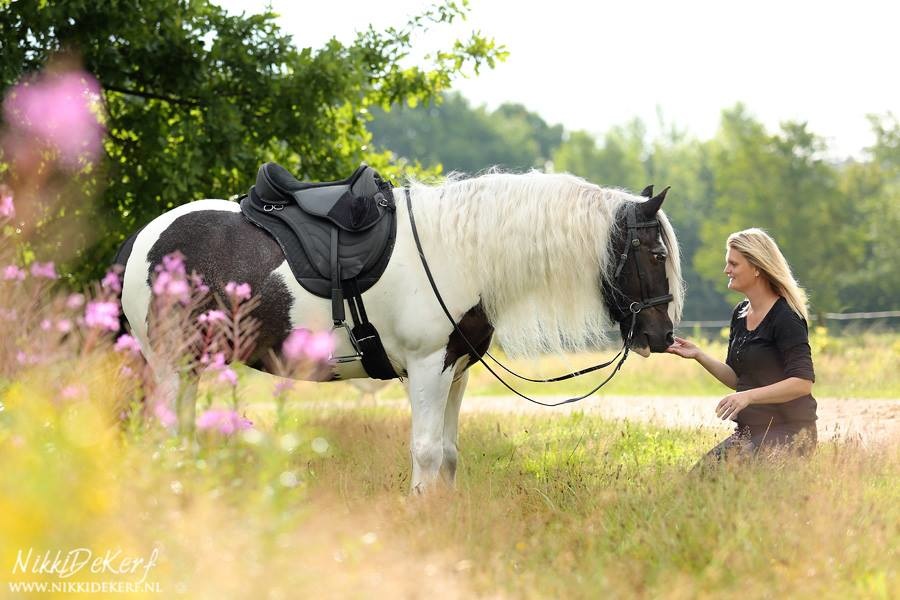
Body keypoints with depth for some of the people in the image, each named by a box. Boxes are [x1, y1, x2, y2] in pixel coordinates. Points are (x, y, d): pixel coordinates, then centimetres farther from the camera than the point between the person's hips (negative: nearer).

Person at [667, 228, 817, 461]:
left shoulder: (785, 318, -14)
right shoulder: (740, 313, 12)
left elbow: (802, 382, -21)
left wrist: (749, 396, -30)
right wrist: (699, 355, 4)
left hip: (789, 433, -8)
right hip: (749, 431, 8)